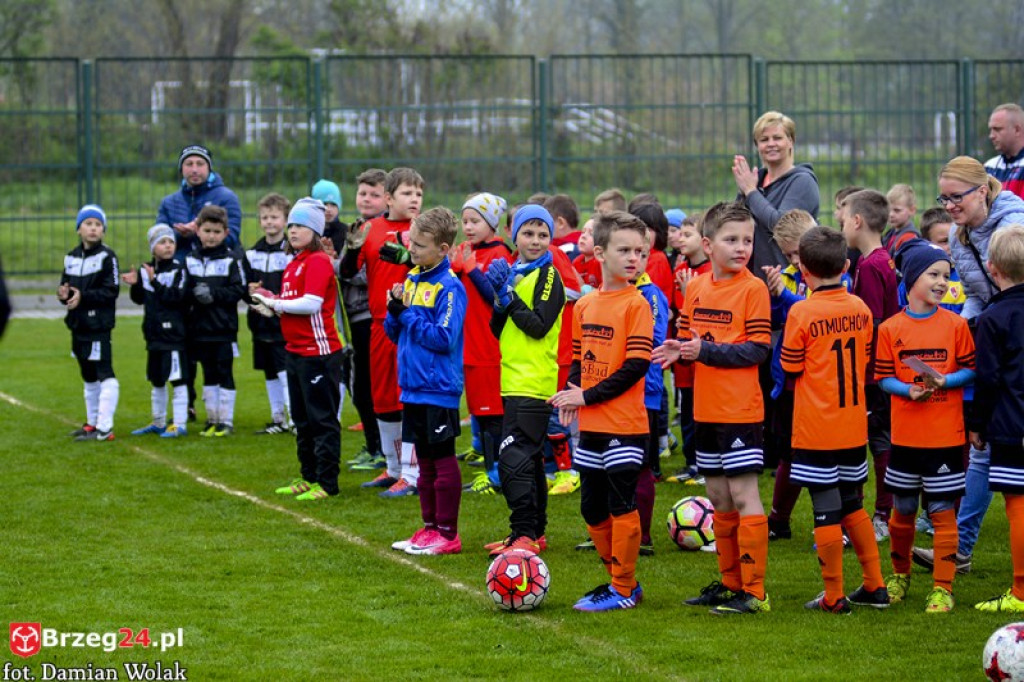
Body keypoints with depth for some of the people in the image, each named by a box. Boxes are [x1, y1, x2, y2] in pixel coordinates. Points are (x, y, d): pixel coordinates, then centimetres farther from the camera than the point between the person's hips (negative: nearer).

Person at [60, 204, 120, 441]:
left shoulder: (107, 256, -8)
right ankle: (93, 423, 28)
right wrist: (64, 294, -10)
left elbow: (111, 291, -14)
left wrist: (83, 297, -22)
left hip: (99, 325, -7)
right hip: (78, 324, 8)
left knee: (104, 374, -9)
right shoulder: (71, 257, 11)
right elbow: (65, 286, 13)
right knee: (89, 377, 17)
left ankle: (104, 428, -10)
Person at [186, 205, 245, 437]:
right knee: (208, 375, 11)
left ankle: (226, 420, 7)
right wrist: (195, 294, -14)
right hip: (199, 328, 4)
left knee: (224, 374, 1)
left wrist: (214, 294, -18)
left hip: (224, 328, -4)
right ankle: (212, 419, 18)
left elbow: (238, 290, -9)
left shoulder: (230, 260, -4)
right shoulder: (190, 260, 6)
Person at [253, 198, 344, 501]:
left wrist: (275, 304, -13)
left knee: (322, 419, -5)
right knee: (302, 419, 16)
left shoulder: (318, 261, -13)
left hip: (318, 351, -10)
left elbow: (311, 303, -22)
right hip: (296, 350, 10)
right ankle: (308, 477, 25)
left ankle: (326, 482, -2)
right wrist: (272, 306, -1)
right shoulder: (294, 264, 15)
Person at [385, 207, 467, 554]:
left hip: (439, 391, -8)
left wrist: (408, 315, -16)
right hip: (413, 388, 8)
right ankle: (430, 526, 22)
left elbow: (444, 337, -21)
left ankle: (447, 533, 5)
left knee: (443, 460, -1)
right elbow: (395, 333, 16)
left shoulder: (449, 287, -14)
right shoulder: (411, 280, 10)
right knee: (425, 460, 14)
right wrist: (395, 310, -4)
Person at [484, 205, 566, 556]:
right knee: (529, 459, 14)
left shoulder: (548, 275, -7)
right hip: (514, 382, 9)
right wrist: (500, 300, -2)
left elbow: (539, 326, -17)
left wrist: (508, 294, -14)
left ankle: (525, 534, -16)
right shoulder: (512, 273, 16)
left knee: (513, 458, -15)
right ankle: (535, 532, 22)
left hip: (535, 383, -9)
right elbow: (498, 330, 15)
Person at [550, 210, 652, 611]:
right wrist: (570, 393, -2)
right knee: (593, 509, 13)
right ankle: (620, 580, 26)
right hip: (591, 426, 7)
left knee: (622, 506, -2)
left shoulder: (636, 304, -10)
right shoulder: (584, 306, 9)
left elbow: (636, 366, -15)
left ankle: (624, 589, 8)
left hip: (625, 426, -7)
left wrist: (588, 396, -16)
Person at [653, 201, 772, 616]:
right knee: (718, 499, 13)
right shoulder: (696, 288, 9)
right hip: (706, 410, 7)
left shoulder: (753, 289, -10)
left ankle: (753, 591, -3)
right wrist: (679, 350, -5)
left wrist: (705, 351, -22)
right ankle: (729, 583, 23)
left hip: (740, 410, -7)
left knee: (743, 496, -6)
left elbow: (758, 349, -15)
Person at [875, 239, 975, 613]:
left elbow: (971, 370, 1)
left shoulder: (955, 325, -1)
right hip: (905, 436, 1)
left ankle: (943, 588, 5)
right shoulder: (890, 329, 0)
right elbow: (883, 377, 1)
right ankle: (900, 574, 33)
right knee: (903, 510, 12)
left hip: (945, 437, -1)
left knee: (942, 511, 0)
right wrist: (909, 389, -16)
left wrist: (945, 381, -16)